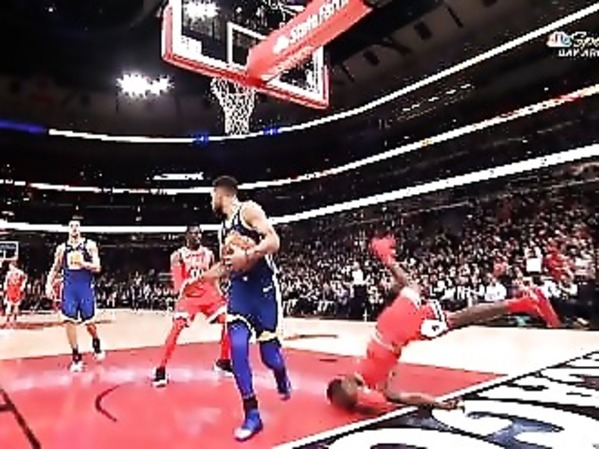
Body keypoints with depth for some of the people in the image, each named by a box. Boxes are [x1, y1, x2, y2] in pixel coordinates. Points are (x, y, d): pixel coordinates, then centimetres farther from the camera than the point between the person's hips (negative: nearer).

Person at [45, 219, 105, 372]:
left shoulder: (90, 245, -2)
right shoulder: (61, 248, 8)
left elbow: (97, 268, -7)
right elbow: (55, 269, 15)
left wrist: (82, 263, -23)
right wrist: (49, 284, 1)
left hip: (86, 288, -2)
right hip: (69, 288, 2)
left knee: (88, 322, 4)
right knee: (69, 321, -5)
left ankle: (96, 344, 35)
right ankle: (76, 357, 7)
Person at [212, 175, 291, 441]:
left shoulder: (249, 210, -7)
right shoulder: (223, 228, 16)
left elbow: (274, 242, -18)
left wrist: (246, 256, -26)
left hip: (263, 287, -6)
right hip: (239, 289, 6)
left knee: (269, 353, 0)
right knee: (237, 347, -10)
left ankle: (282, 378, 38)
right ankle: (252, 414, 4)